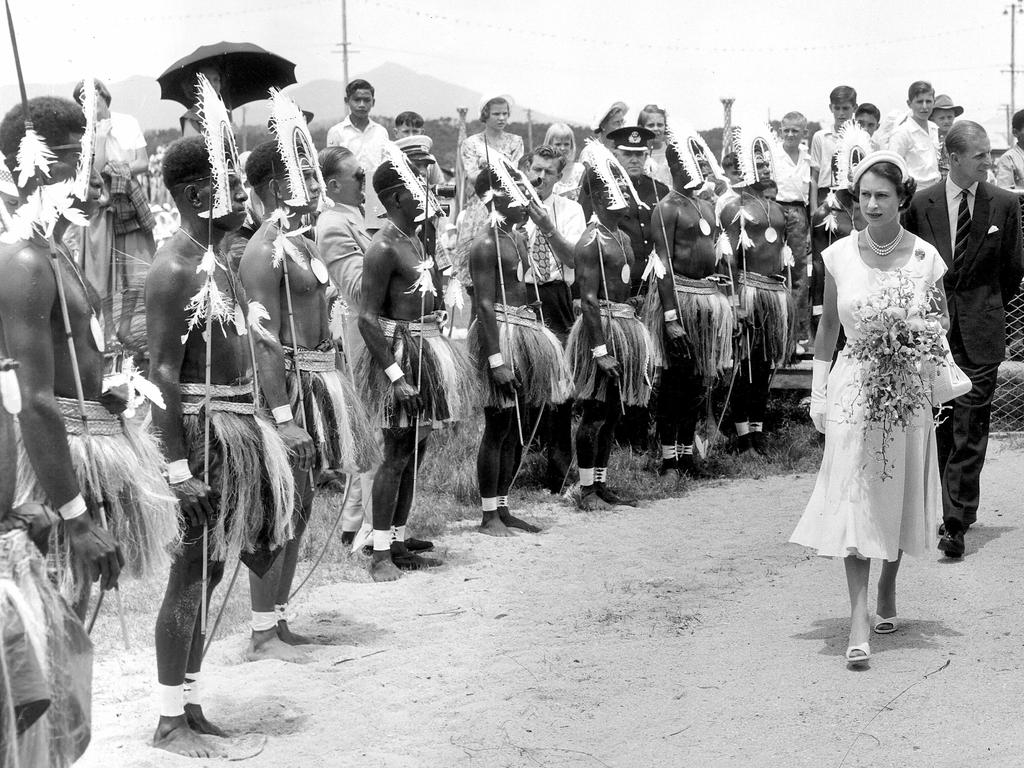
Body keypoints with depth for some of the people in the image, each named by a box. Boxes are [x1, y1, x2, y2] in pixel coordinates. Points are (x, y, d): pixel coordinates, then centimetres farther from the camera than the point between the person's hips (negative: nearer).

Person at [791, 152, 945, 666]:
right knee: (852, 498, -7)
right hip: (853, 388, 0)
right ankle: (859, 617, -10)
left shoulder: (924, 258, -4)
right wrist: (818, 391, 7)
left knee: (897, 494, 11)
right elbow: (828, 323, 8)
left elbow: (939, 325, 8)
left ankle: (888, 588, 34)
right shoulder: (840, 255, -1)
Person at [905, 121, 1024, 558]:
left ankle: (956, 525, 0)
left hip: (980, 332, -1)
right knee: (938, 428, 8)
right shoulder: (922, 204, 0)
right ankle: (956, 507, 24)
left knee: (968, 432, -3)